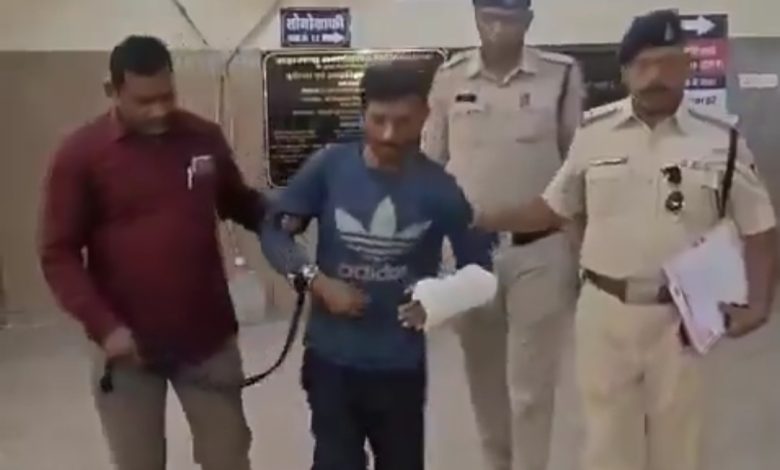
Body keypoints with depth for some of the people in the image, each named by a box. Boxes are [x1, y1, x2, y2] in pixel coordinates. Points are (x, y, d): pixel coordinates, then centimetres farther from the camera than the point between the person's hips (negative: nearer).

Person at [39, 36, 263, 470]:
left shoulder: (205, 138, -1)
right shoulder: (81, 154, -8)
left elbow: (239, 202, 15)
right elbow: (59, 255, -7)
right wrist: (103, 326, -18)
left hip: (209, 338, 2)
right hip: (127, 345, -2)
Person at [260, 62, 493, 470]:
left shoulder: (439, 189, -9)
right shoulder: (330, 166, -9)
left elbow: (477, 266, 0)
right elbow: (275, 233, -4)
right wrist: (318, 281, -18)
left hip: (400, 365, 1)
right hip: (331, 359, 0)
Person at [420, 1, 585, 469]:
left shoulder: (562, 75, -5)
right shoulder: (449, 78, 0)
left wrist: (582, 253, 0)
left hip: (540, 250, -2)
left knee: (531, 385, 4)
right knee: (484, 379, 16)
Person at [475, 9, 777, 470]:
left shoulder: (720, 140, -5)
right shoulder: (594, 132, -1)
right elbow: (553, 208, 9)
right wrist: (477, 221, 1)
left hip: (681, 317, -1)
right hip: (604, 310, 1)